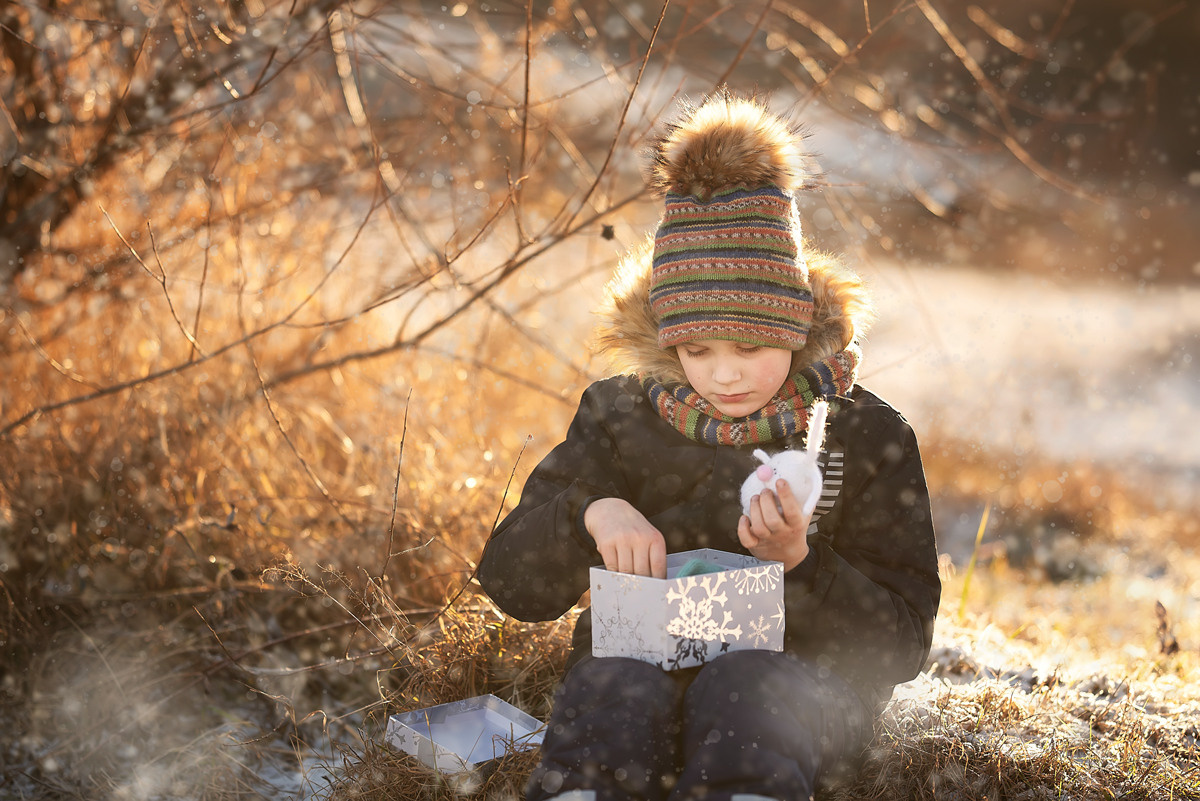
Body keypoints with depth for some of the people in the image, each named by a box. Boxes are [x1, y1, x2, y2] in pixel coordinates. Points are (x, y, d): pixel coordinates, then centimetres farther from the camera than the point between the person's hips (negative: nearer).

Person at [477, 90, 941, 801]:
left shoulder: (867, 437, 0)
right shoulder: (619, 417, 5)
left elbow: (902, 647, -1)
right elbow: (511, 584, 5)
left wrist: (798, 563, -20)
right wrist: (589, 512, -17)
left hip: (802, 675, -1)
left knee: (743, 684, -37)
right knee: (615, 690, -36)